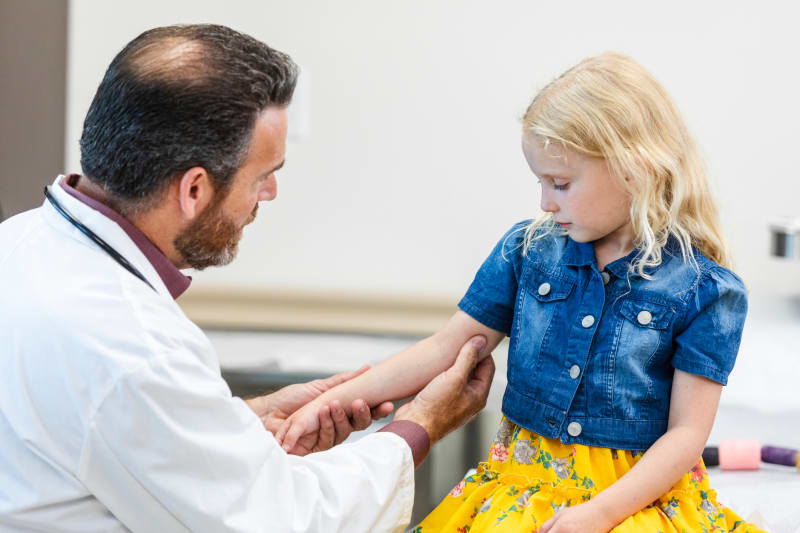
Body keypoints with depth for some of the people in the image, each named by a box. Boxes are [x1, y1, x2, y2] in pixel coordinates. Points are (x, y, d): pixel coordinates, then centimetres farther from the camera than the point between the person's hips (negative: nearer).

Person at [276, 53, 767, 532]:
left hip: (642, 493, -3)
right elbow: (446, 350, 8)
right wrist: (329, 404, 1)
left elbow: (687, 433, -8)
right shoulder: (527, 250, 5)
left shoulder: (706, 290, -7)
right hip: (524, 484, 3)